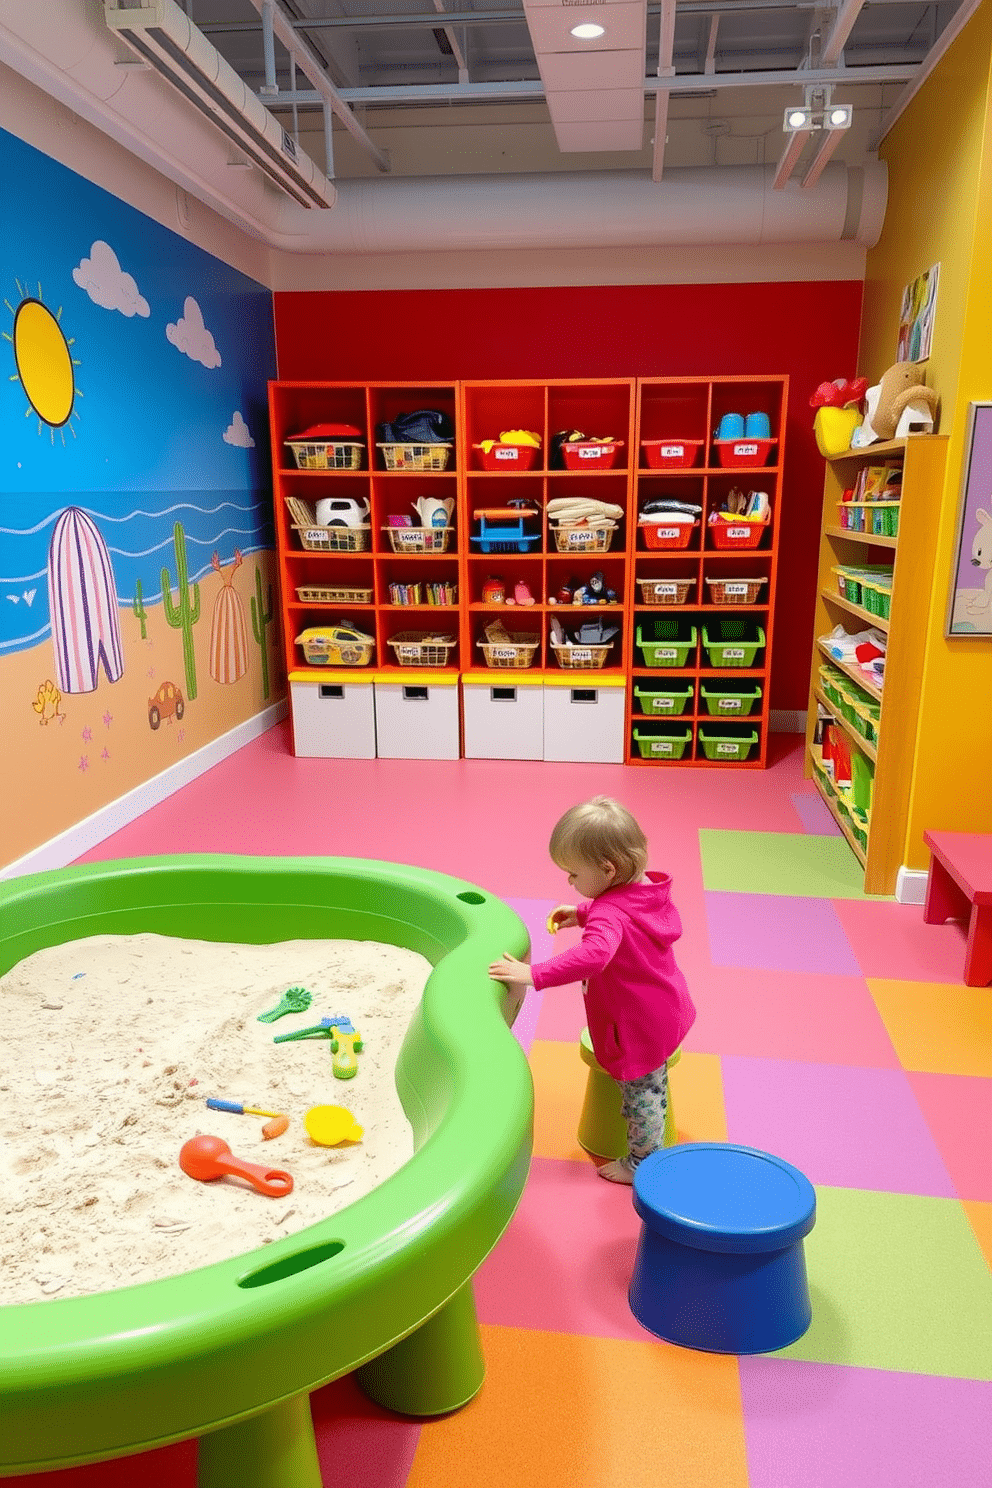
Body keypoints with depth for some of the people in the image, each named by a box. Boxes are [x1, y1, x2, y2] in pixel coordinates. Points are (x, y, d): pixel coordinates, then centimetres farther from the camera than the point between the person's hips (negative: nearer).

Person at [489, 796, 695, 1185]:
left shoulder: (610, 913, -36)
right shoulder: (648, 889, -6)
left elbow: (593, 955, -56)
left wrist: (535, 974, -54)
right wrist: (582, 913, 7)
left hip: (638, 1028, -10)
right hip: (665, 1012, 10)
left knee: (639, 1095, 14)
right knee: (652, 1087, 32)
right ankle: (653, 1146, 54)